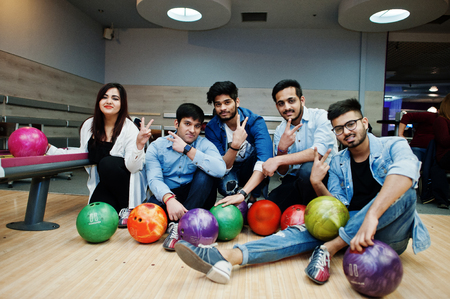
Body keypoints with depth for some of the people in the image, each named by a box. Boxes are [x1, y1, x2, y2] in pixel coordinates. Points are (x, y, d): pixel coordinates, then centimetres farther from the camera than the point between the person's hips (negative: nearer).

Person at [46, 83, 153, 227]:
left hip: (127, 181, -3)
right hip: (104, 183, 4)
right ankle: (117, 206, 14)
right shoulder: (89, 125, -1)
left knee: (107, 163, -32)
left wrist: (139, 144, -42)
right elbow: (83, 153, 13)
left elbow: (132, 167, -24)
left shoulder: (129, 128, -16)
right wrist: (50, 149, 8)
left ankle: (128, 208, -13)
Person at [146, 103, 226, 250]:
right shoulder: (156, 147, -1)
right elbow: (154, 179, -16)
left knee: (205, 174, -27)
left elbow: (220, 170, -25)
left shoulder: (205, 145, -4)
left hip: (196, 199, 1)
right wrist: (169, 199, -37)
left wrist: (187, 149, -23)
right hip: (167, 195, 0)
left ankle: (180, 224, -27)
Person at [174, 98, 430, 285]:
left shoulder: (393, 146, -7)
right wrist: (318, 184, -16)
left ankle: (329, 249, -31)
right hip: (351, 228, 3)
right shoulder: (337, 163, 7)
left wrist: (371, 216, -46)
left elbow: (406, 170, -32)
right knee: (306, 230, -22)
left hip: (390, 234, -3)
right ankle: (227, 257, -39)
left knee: (403, 190, -31)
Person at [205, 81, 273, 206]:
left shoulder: (255, 122, -23)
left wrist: (242, 193, -49)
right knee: (227, 185, -35)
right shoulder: (211, 128, -16)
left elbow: (265, 160, -37)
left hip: (252, 172, 0)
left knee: (261, 150, -32)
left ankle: (254, 200, -12)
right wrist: (235, 145, -42)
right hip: (230, 172, 0)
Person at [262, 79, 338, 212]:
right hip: (294, 181, 3)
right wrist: (282, 148, -19)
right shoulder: (280, 131, 5)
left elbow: (319, 151, -25)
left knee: (307, 169, -36)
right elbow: (283, 172, 2)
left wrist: (278, 160, -26)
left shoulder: (321, 117, -8)